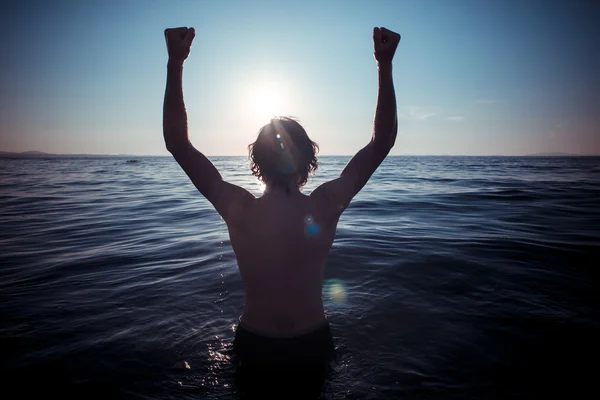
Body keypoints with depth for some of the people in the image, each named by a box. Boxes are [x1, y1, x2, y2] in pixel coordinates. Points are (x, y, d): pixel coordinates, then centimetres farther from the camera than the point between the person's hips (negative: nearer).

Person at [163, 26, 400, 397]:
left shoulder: (240, 209, -25)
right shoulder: (325, 207, -24)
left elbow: (177, 143, -19)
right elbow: (383, 141, -16)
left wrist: (176, 62, -19)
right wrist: (385, 64, -16)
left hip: (255, 343, 1)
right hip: (312, 341, 0)